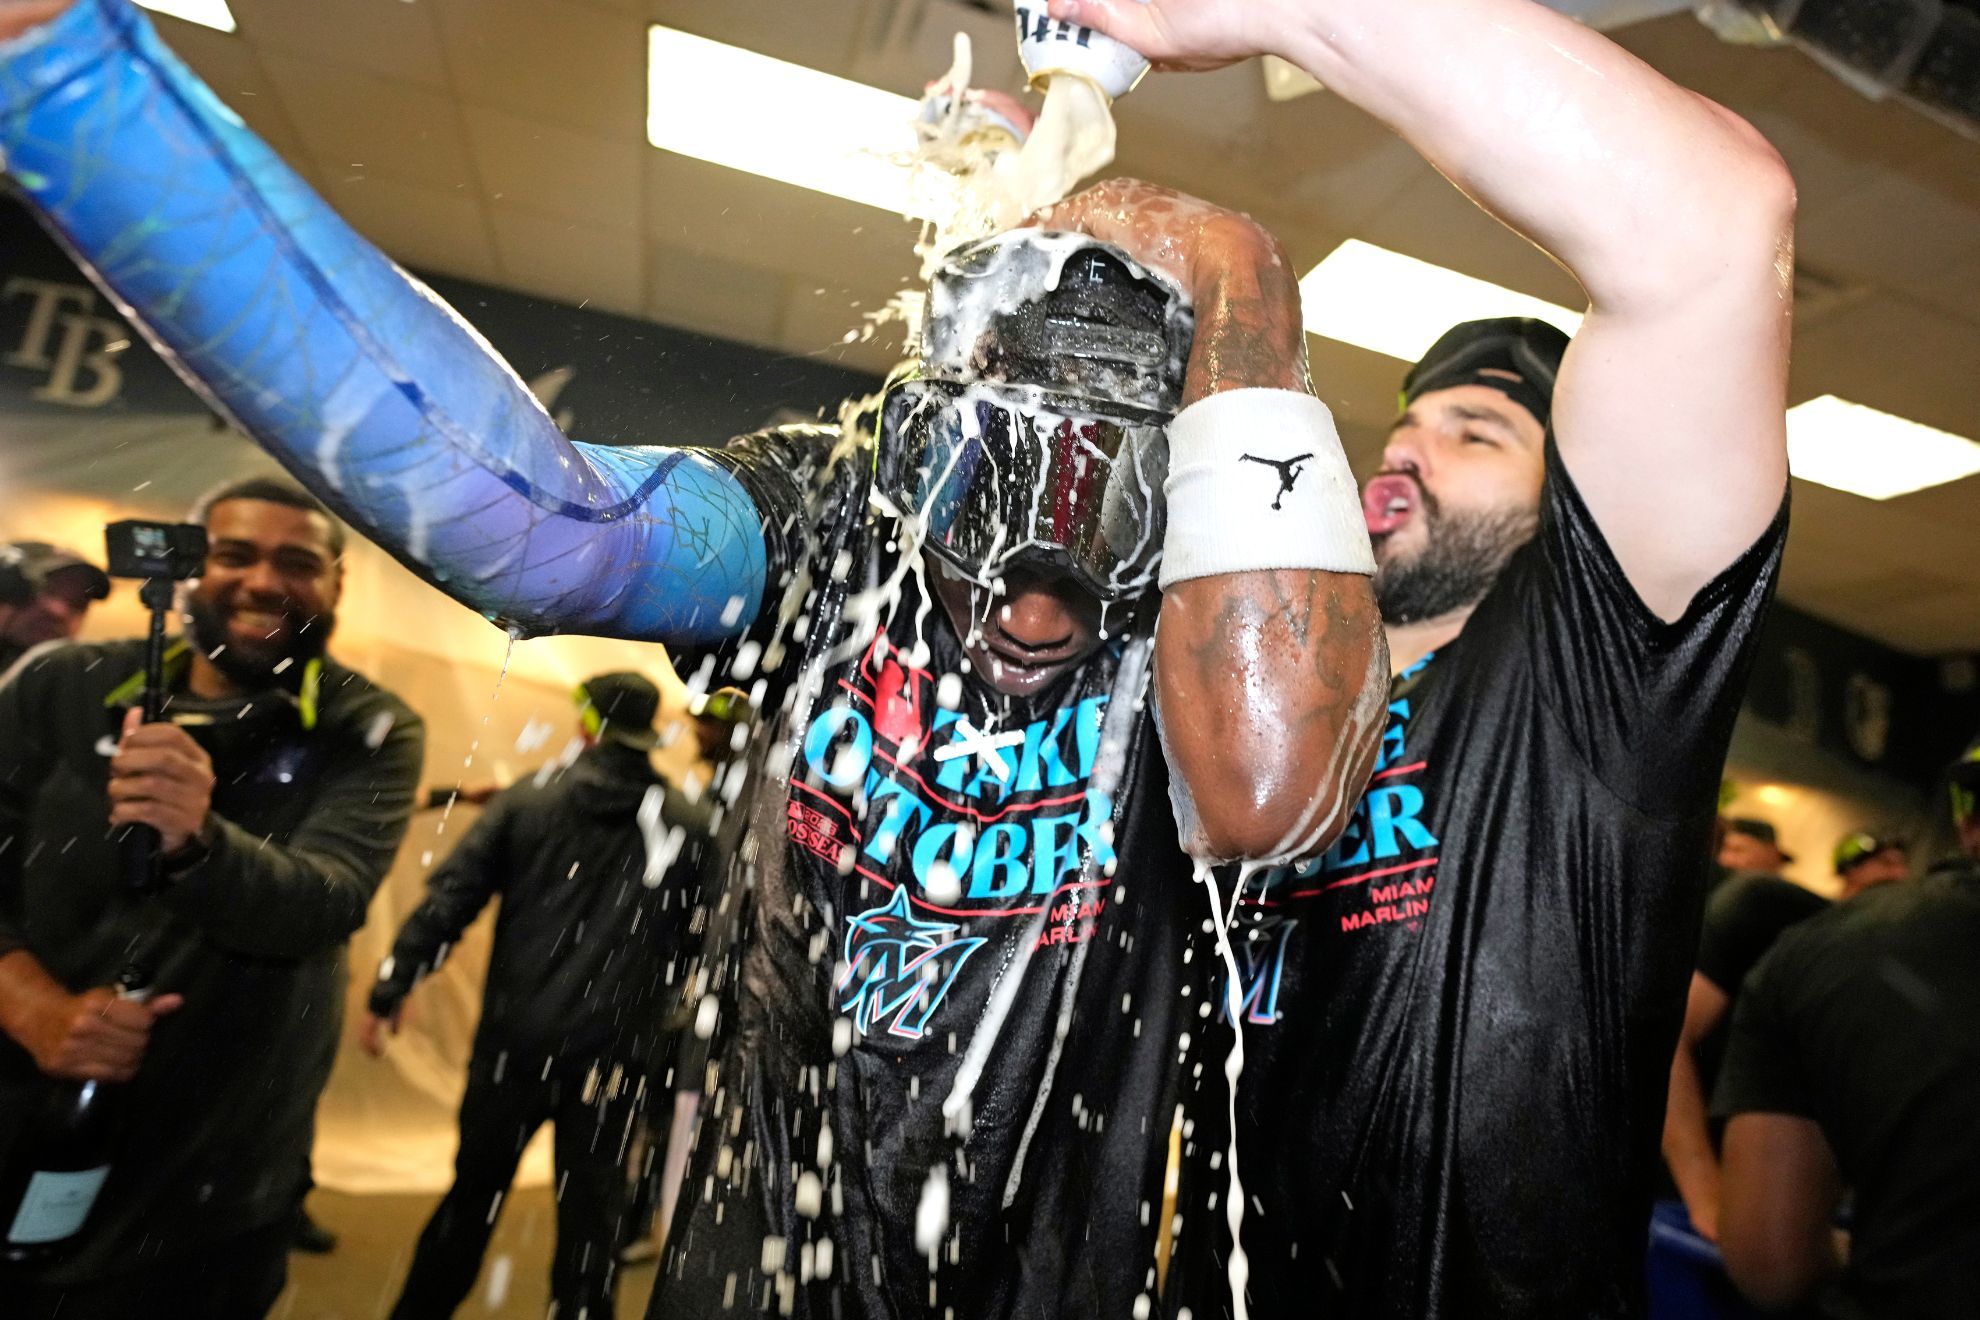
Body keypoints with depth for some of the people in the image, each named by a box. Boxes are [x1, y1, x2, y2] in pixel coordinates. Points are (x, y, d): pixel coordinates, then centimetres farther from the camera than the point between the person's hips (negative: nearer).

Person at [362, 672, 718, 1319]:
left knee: (471, 1197, 21)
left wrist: (392, 990, 1)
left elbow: (448, 900, -4)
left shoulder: (526, 799, -1)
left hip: (513, 1041, 2)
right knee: (589, 1218, 13)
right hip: (612, 1055, -1)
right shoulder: (695, 823, -4)